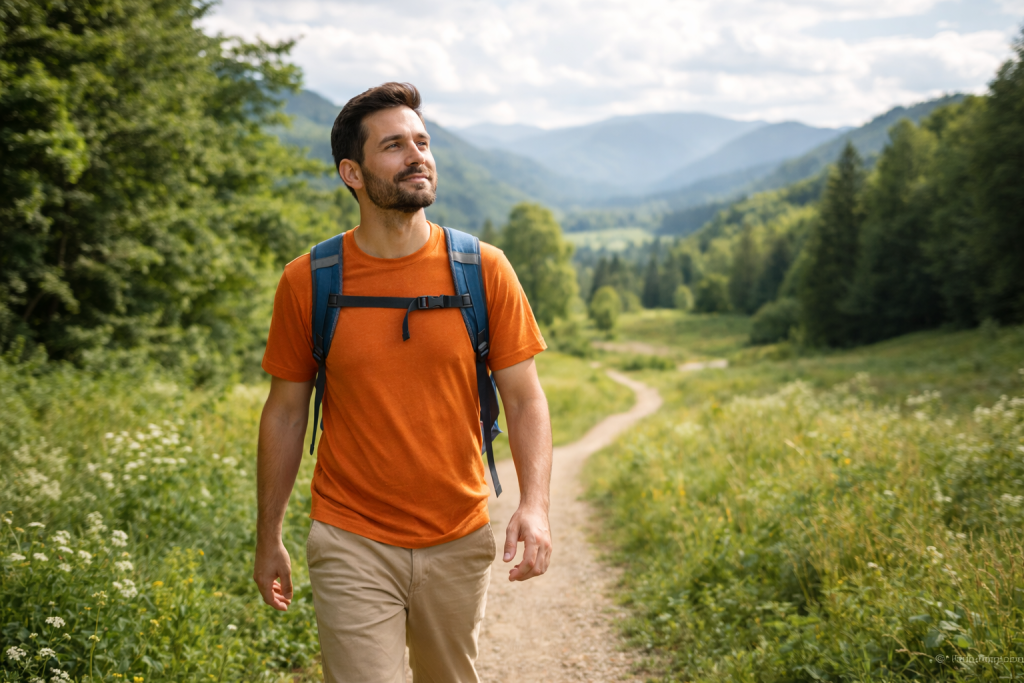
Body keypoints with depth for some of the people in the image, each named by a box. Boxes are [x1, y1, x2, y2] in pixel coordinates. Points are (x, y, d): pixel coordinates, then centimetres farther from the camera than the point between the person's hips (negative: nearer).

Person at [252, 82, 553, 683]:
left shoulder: (484, 270, -4)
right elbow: (285, 413, 4)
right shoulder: (308, 283, -5)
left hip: (460, 542, 2)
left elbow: (525, 398, -2)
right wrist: (269, 537, 8)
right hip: (353, 544, -1)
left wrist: (535, 503, -18)